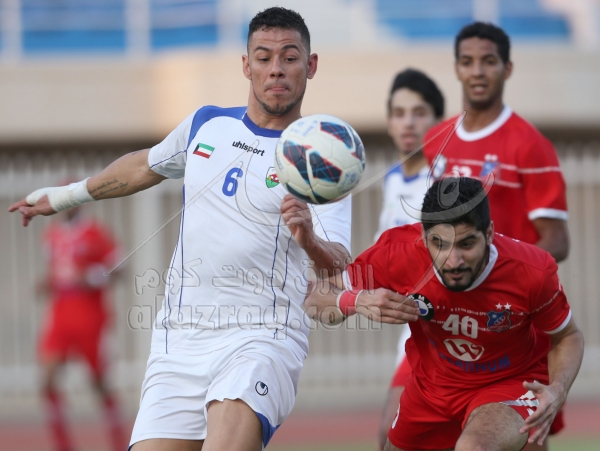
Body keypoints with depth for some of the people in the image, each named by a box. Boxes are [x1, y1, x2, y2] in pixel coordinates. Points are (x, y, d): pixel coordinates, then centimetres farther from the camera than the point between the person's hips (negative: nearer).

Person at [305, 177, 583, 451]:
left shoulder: (534, 272, -29)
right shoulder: (397, 254, -27)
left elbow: (568, 336, -9)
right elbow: (315, 300, -16)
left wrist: (557, 392, -30)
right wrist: (357, 301, -39)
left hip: (510, 384, -4)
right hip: (431, 386, 4)